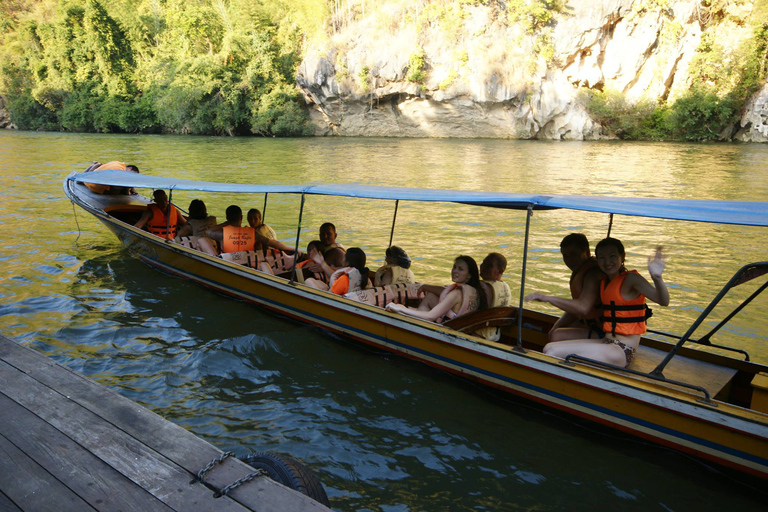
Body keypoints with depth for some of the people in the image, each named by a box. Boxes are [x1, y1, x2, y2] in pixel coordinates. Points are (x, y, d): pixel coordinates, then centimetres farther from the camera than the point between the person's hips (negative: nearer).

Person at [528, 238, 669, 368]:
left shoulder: (631, 279, -10)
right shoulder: (603, 282, 14)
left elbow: (663, 301, -22)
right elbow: (582, 306, 16)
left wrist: (657, 278, -43)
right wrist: (547, 299, 9)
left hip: (621, 352, -8)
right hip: (606, 343, 8)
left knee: (553, 352, -17)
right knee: (549, 348, 3)